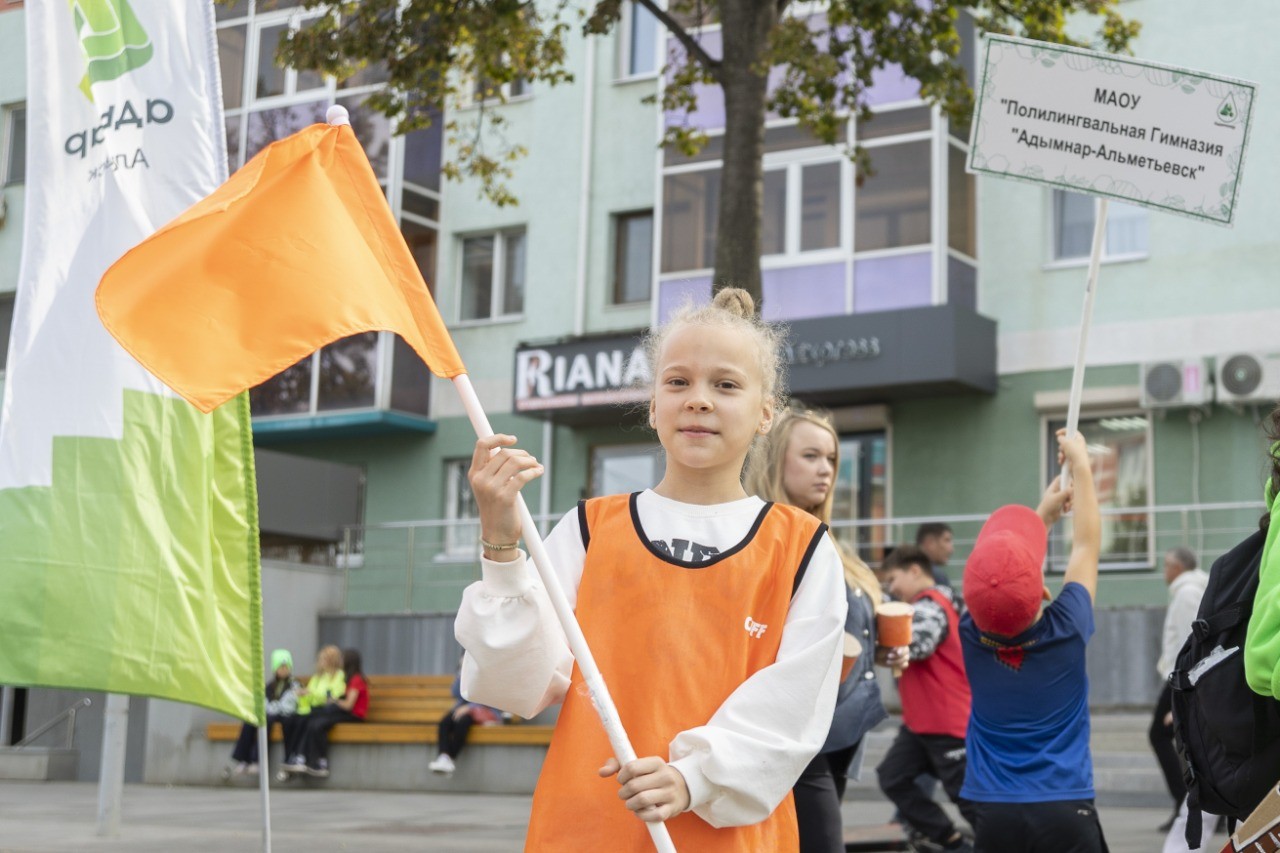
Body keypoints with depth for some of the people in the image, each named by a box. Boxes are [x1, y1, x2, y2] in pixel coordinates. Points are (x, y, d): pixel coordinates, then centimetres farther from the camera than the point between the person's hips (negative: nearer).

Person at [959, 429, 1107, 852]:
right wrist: (1080, 462, 16)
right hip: (1065, 811, -2)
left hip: (995, 815, 2)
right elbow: (1087, 544, 5)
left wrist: (1044, 514, 28)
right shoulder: (1066, 630, -10)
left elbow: (995, 573, 16)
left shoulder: (972, 636, -5)